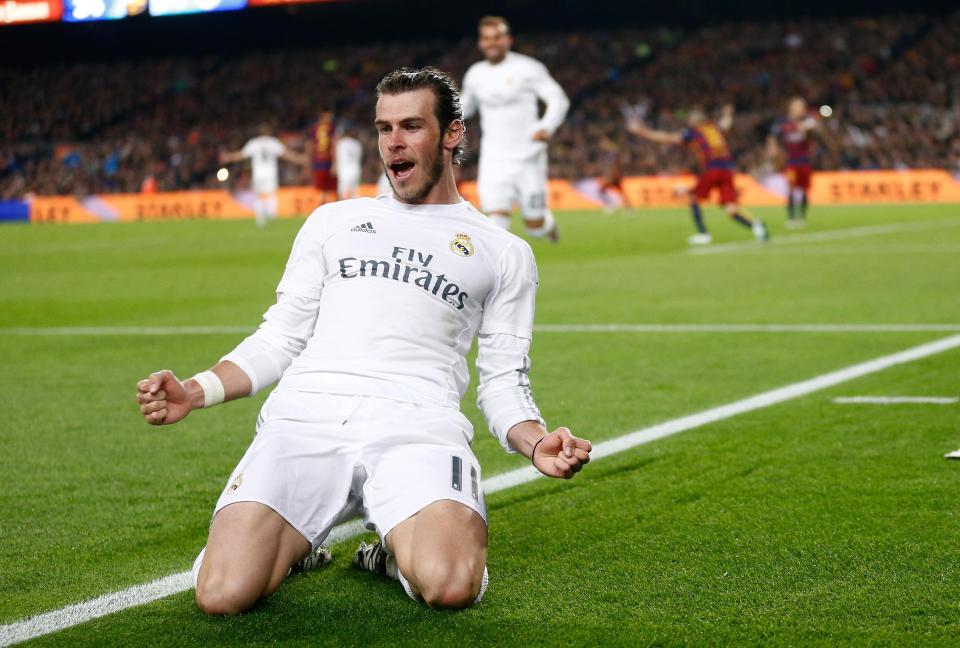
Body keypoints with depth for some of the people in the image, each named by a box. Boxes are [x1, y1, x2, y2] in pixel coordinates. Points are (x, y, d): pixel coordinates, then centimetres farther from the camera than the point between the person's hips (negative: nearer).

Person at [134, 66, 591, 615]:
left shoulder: (504, 254, 19)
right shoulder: (334, 221, 25)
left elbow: (504, 382, 16)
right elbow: (280, 339, 22)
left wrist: (536, 441, -7)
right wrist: (197, 391, 5)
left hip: (416, 427, -1)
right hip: (305, 419, 1)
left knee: (450, 586, -33)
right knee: (224, 594, -23)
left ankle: (394, 551, 3)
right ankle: (295, 541, 12)